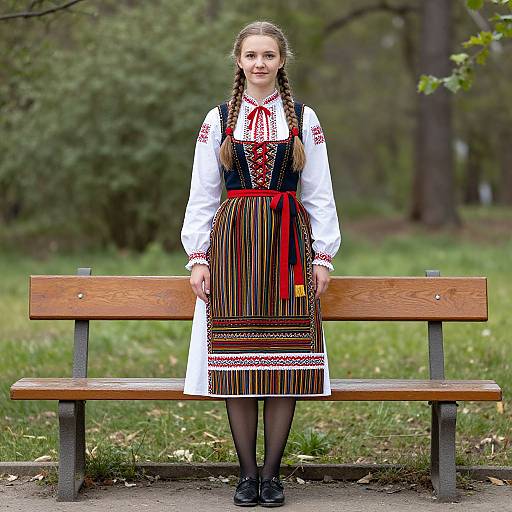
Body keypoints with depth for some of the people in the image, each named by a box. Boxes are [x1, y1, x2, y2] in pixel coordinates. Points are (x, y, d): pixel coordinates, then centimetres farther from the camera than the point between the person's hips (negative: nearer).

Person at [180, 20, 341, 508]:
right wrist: (198, 258, 0)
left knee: (285, 359, -2)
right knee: (236, 359, -2)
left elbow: (320, 194, 8)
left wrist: (323, 255, 2)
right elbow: (201, 195, 8)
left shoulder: (304, 119, 9)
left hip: (288, 246, 0)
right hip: (232, 242, 0)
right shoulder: (218, 120, 8)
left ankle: (272, 472, 6)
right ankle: (247, 472, 7)